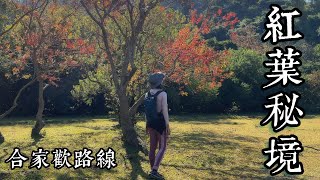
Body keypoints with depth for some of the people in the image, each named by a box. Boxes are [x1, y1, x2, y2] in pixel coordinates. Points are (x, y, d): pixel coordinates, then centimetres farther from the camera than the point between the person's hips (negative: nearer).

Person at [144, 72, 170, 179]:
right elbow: (164, 110, -17)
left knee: (152, 147, 11)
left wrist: (147, 124, 18)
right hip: (161, 122, -6)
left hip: (151, 123, 6)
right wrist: (168, 125, -13)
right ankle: (154, 170, -12)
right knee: (162, 147, 0)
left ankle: (153, 171, 19)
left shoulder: (147, 94, 6)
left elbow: (147, 111, 11)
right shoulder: (162, 94, -14)